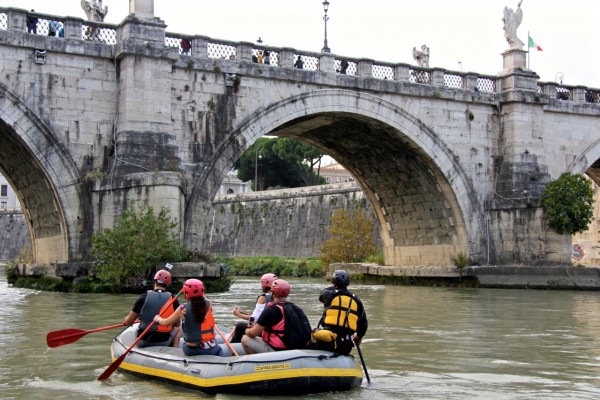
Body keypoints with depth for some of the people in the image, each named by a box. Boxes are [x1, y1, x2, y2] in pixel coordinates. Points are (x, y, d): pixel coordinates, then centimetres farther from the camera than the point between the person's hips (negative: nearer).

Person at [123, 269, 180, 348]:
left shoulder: (144, 297, -9)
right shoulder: (173, 299, -7)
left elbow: (128, 322, -4)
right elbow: (177, 324, 2)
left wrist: (125, 320, 20)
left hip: (143, 342, 0)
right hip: (164, 342, 0)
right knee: (177, 329, 30)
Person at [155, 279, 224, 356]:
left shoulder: (183, 310, -12)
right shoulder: (208, 305, -8)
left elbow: (166, 322, 4)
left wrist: (158, 319, 22)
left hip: (190, 352, -1)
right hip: (211, 349, 1)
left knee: (181, 343, 31)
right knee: (219, 349, 32)